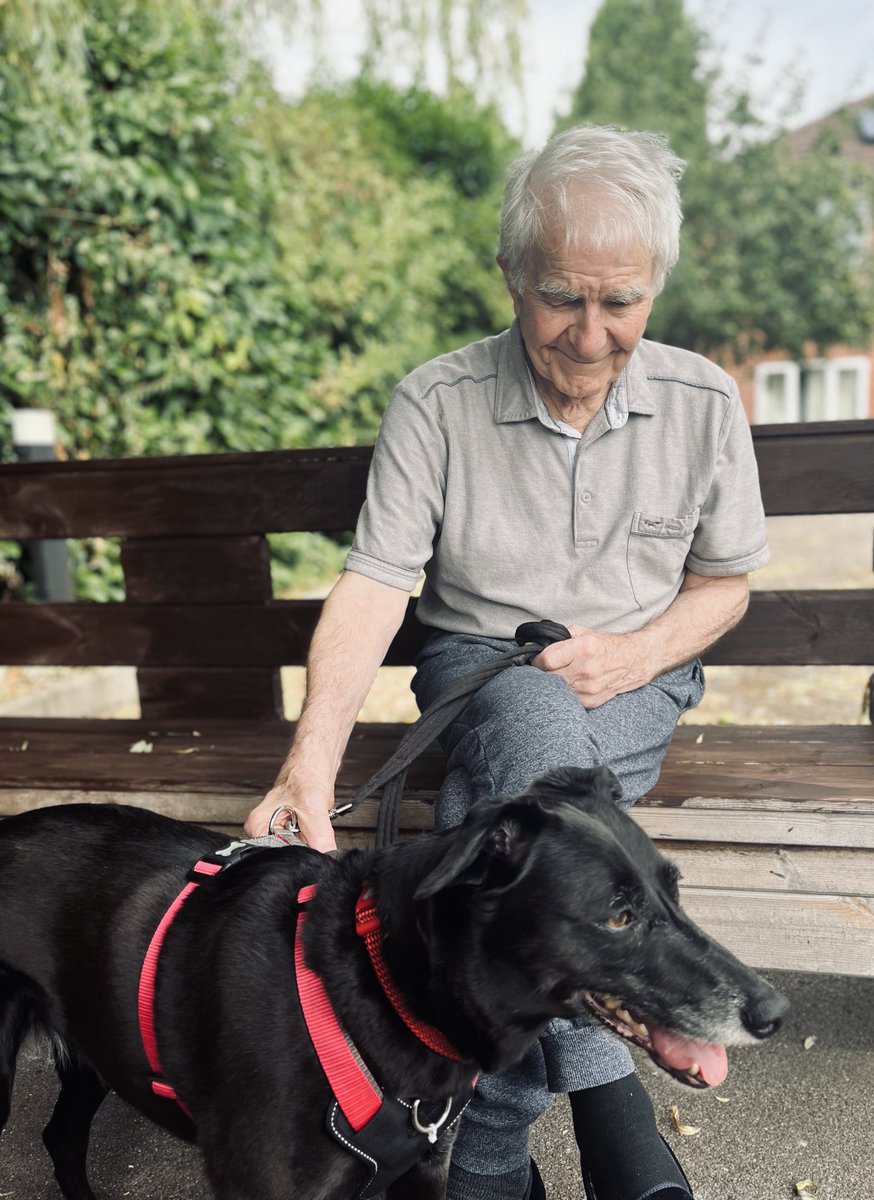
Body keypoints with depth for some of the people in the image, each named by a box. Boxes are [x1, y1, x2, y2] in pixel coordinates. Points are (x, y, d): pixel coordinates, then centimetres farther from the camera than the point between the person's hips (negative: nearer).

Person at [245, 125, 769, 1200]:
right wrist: (310, 765, -30)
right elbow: (372, 587, -15)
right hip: (477, 669, 0)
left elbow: (725, 582, 8)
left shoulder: (703, 404, -2)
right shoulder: (434, 404, -9)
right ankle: (609, 1111, -33)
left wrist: (635, 654, -14)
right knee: (538, 728, -38)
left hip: (635, 680, 1)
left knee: (501, 832, -33)